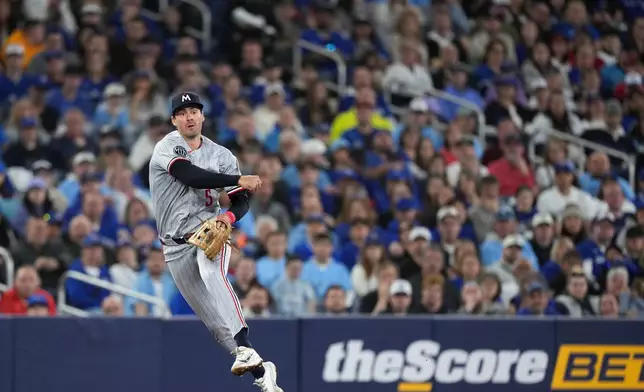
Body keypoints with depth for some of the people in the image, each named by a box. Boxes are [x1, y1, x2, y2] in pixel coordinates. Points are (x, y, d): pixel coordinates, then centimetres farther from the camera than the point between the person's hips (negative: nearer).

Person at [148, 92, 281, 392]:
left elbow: (242, 201, 5)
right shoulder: (168, 146, -4)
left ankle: (244, 349, -44)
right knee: (214, 319, -2)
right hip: (176, 247, 0)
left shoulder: (222, 156, 7)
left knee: (211, 276, -34)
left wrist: (230, 216, -18)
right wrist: (239, 180, -25)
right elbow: (189, 176, -23)